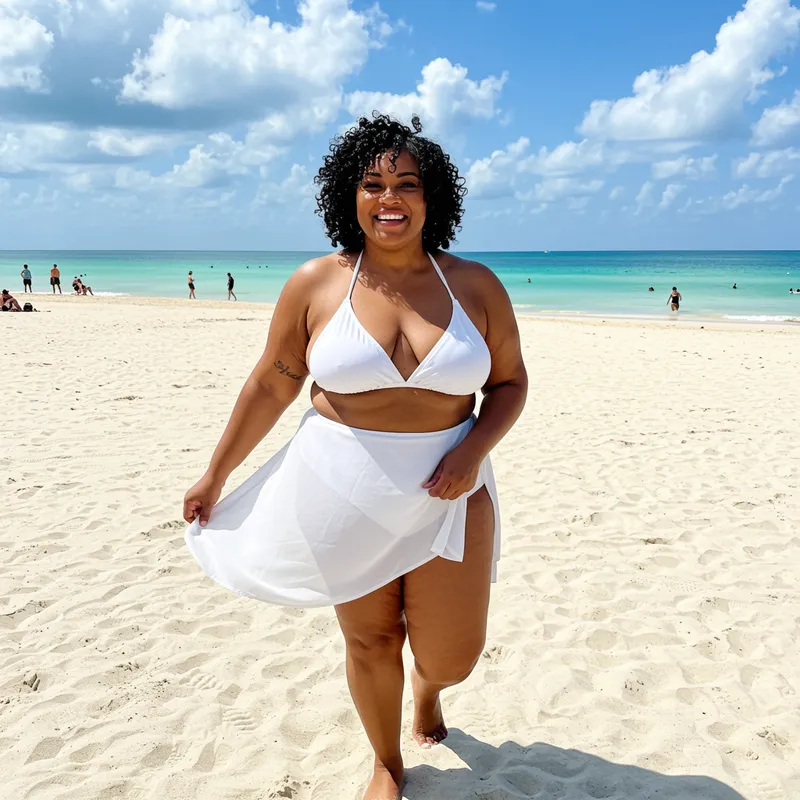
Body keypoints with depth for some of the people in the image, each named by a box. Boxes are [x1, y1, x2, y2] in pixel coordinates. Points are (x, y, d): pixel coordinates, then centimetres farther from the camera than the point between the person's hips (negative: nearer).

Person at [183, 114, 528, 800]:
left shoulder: (474, 286, -2)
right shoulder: (316, 285, -5)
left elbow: (510, 383, 5)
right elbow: (271, 385, 3)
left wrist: (473, 450, -13)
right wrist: (216, 474, 8)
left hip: (446, 488, 1)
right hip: (344, 490, 0)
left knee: (454, 656, 6)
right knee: (370, 641, 12)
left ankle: (428, 684, 47)